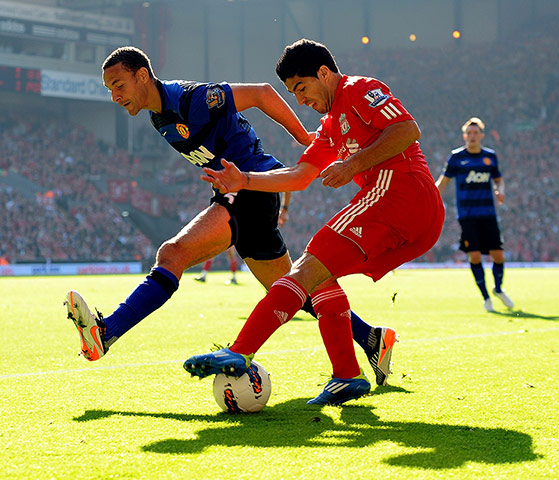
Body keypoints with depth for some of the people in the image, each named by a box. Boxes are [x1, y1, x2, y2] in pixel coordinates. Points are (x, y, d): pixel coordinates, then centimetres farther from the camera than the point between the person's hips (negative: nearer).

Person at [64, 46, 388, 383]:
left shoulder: (190, 99, -17)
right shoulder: (159, 118, 11)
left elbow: (262, 93, -12)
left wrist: (306, 139, -5)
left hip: (251, 188, -10)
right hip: (236, 193, 10)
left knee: (173, 254, -26)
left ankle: (105, 332, -36)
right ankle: (370, 338, 25)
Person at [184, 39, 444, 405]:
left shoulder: (360, 90, 5)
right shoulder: (331, 127, 33)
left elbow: (409, 130, -10)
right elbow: (298, 176, 28)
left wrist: (355, 163, -13)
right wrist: (245, 181, 16)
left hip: (397, 187, -10)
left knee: (310, 267, -18)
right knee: (319, 274, 12)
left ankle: (240, 354, -29)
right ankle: (348, 376, 2)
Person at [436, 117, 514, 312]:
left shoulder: (490, 156, 8)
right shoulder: (456, 157, 1)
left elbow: (499, 180, 20)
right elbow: (443, 182, 6)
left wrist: (500, 191, -1)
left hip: (488, 214, 2)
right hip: (467, 214, -2)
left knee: (498, 255, -1)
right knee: (474, 256, -9)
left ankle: (498, 289, 27)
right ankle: (486, 297, 7)